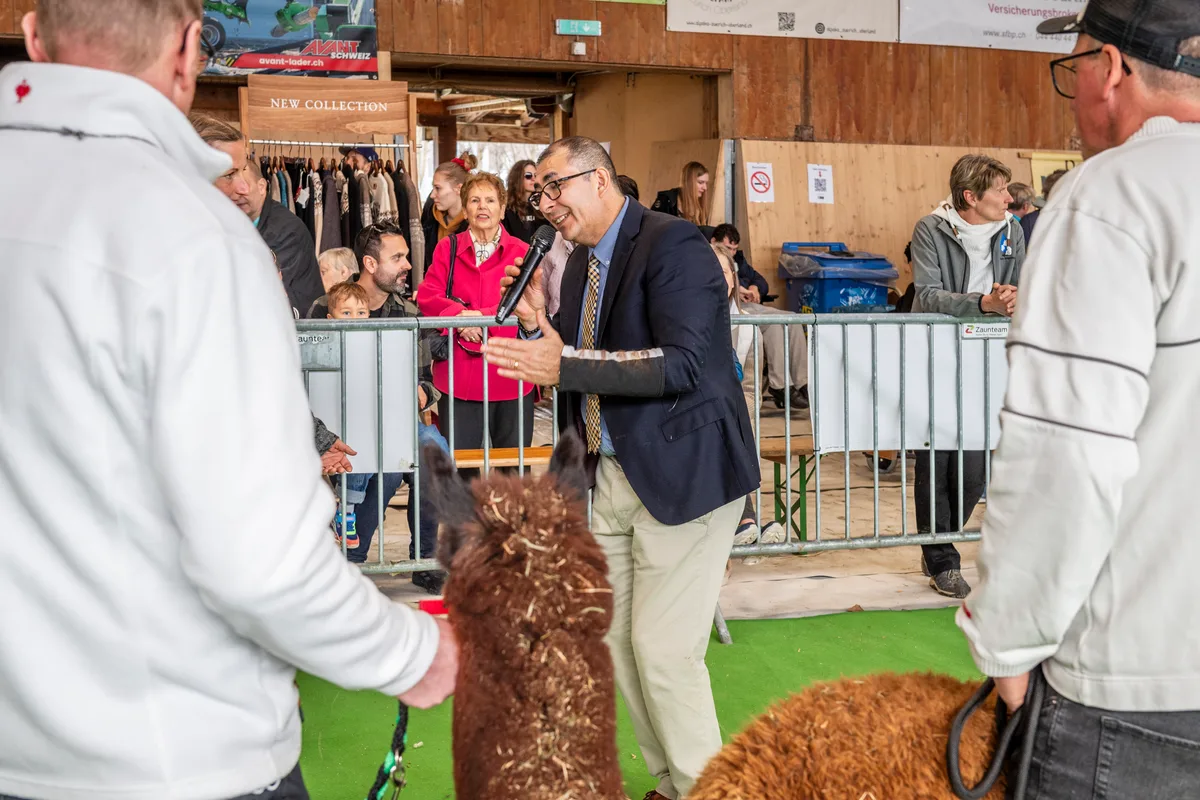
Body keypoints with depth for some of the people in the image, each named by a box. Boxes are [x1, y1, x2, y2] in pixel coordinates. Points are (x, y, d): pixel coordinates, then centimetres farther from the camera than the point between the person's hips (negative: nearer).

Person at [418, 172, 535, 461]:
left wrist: (482, 318, -22)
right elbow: (427, 297, -2)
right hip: (459, 374, 1)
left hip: (510, 375, 0)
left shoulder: (521, 252, 4)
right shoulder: (448, 248, 8)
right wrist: (460, 316, -21)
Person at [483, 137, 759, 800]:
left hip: (681, 473, -9)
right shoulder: (581, 261, 12)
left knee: (663, 650, -6)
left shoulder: (672, 246, -15)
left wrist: (564, 363, -26)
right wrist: (537, 325, -3)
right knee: (621, 643, 14)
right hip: (613, 473, 9)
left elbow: (682, 365, -25)